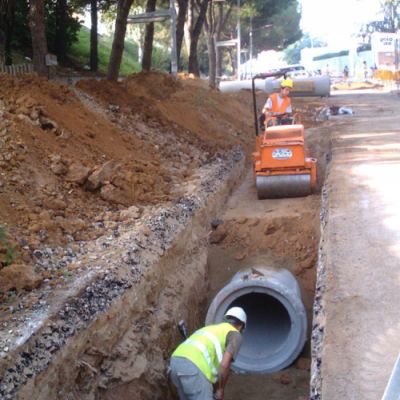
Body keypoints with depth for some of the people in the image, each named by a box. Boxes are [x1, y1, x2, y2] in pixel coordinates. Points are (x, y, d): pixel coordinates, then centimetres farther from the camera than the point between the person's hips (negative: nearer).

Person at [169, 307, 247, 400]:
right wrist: (221, 390, 10)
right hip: (193, 369, -8)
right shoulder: (235, 335, 13)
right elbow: (224, 364, -3)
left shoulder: (210, 329, 38)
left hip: (176, 364, 8)